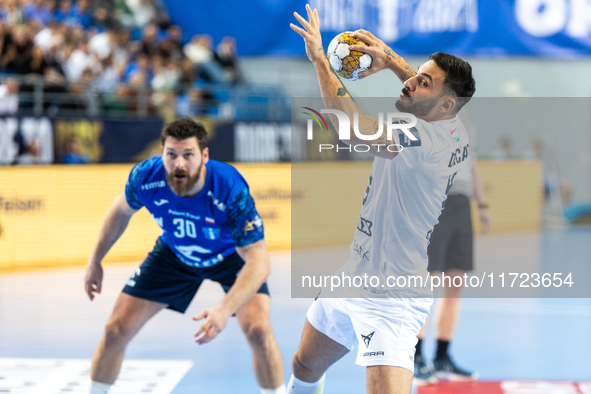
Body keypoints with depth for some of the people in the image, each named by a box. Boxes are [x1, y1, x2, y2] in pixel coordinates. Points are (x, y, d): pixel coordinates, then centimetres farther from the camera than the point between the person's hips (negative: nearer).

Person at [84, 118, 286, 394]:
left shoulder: (231, 191, -40)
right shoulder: (145, 177, -29)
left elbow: (258, 262, -39)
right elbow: (121, 211, -3)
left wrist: (225, 309, -52)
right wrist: (95, 261, 3)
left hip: (232, 255, -3)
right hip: (174, 255, 3)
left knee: (258, 329, -25)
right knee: (116, 330, -3)